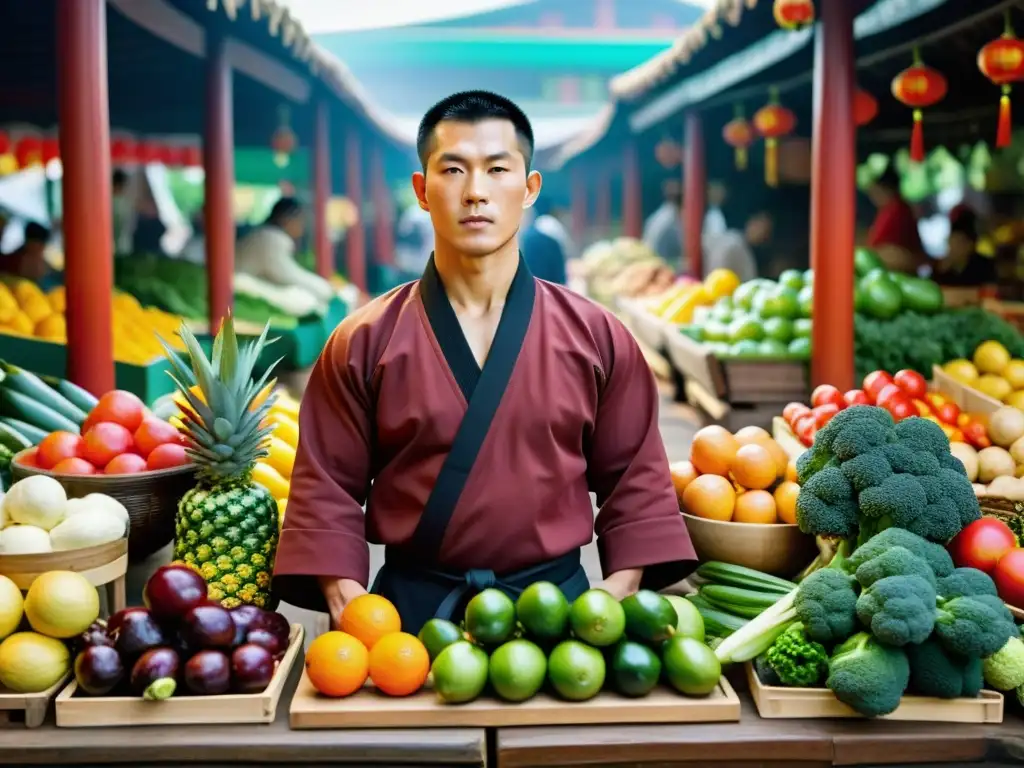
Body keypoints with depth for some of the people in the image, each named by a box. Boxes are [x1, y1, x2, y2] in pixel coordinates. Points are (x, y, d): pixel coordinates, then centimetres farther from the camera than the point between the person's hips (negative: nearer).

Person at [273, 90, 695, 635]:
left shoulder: (596, 338, -1)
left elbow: (636, 484, 4)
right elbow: (329, 490, -1)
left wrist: (614, 609, -6)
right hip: (411, 611, -1)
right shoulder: (364, 343, -3)